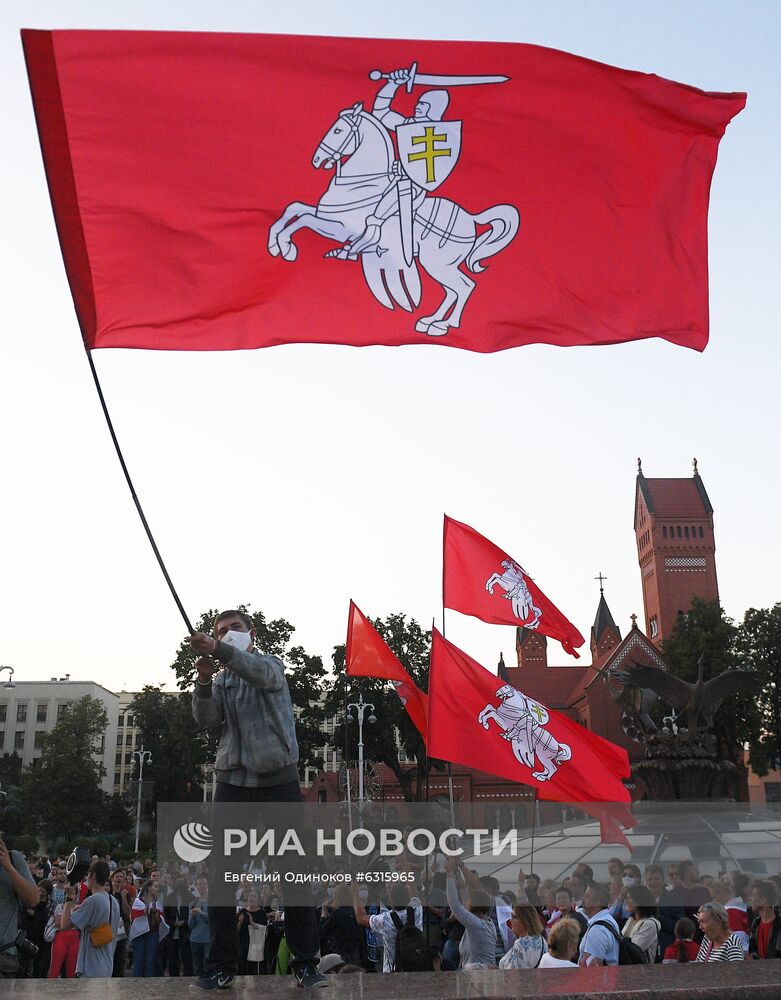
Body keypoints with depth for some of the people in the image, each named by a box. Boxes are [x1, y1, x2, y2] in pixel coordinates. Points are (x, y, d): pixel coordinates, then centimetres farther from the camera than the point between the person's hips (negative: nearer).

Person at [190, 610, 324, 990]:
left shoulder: (271, 666, 7)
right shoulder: (221, 680, 17)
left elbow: (260, 672, -19)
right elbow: (205, 717, -2)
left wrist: (218, 649, -37)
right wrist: (203, 681, -22)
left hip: (278, 778, -3)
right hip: (232, 780, 3)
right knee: (221, 873, -2)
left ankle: (306, 963, 1)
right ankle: (221, 966, 3)